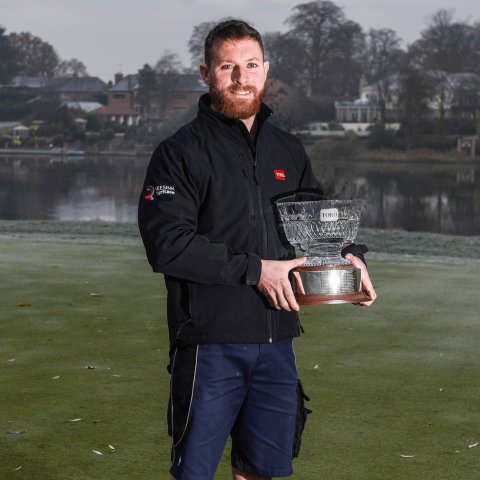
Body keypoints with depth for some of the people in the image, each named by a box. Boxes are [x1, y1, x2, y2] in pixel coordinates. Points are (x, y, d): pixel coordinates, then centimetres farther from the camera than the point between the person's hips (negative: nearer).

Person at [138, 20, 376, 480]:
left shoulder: (289, 151, 14)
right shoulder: (180, 152, -4)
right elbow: (167, 244, -15)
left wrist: (346, 256, 1)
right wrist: (255, 269, -17)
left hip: (277, 346, 5)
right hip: (210, 345, -5)